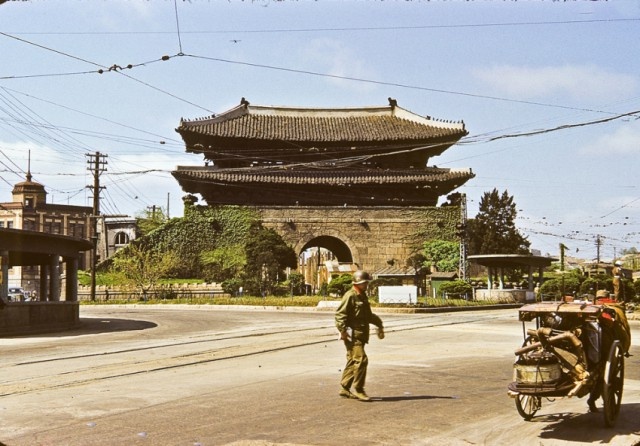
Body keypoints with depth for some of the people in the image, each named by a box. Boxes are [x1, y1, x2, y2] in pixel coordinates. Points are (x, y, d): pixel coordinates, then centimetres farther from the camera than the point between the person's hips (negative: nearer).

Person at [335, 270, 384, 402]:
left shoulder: (363, 296, 19)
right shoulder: (350, 296, -11)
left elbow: (368, 315, 33)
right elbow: (340, 314, -18)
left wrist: (379, 325, 30)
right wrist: (342, 330, -26)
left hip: (361, 335, 10)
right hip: (352, 334, -10)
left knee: (353, 361, 12)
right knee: (361, 359, -15)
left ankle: (345, 388, 19)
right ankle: (358, 390, -8)